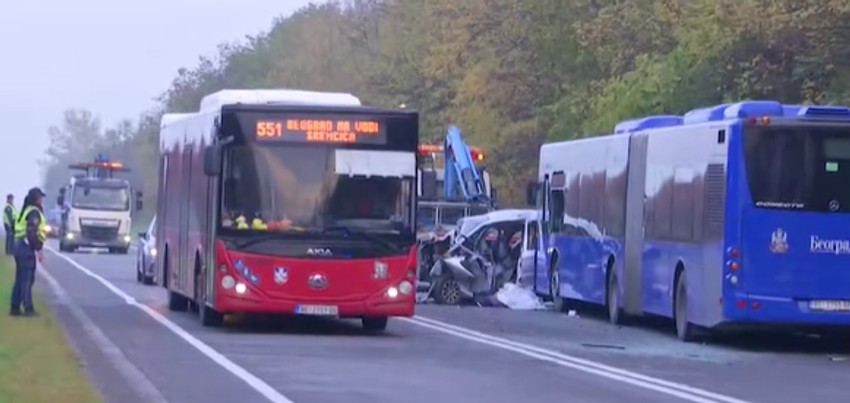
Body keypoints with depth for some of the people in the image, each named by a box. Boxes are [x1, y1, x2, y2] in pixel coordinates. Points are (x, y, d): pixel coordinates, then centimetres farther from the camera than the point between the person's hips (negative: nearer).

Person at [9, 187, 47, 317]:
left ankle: (15, 308, 13)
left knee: (20, 279, 12)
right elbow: (32, 233, -21)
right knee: (27, 279, -6)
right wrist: (39, 249, -18)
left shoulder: (25, 211, 17)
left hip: (19, 246, 9)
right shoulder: (34, 212, -13)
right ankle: (28, 309, -5)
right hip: (27, 248, -9)